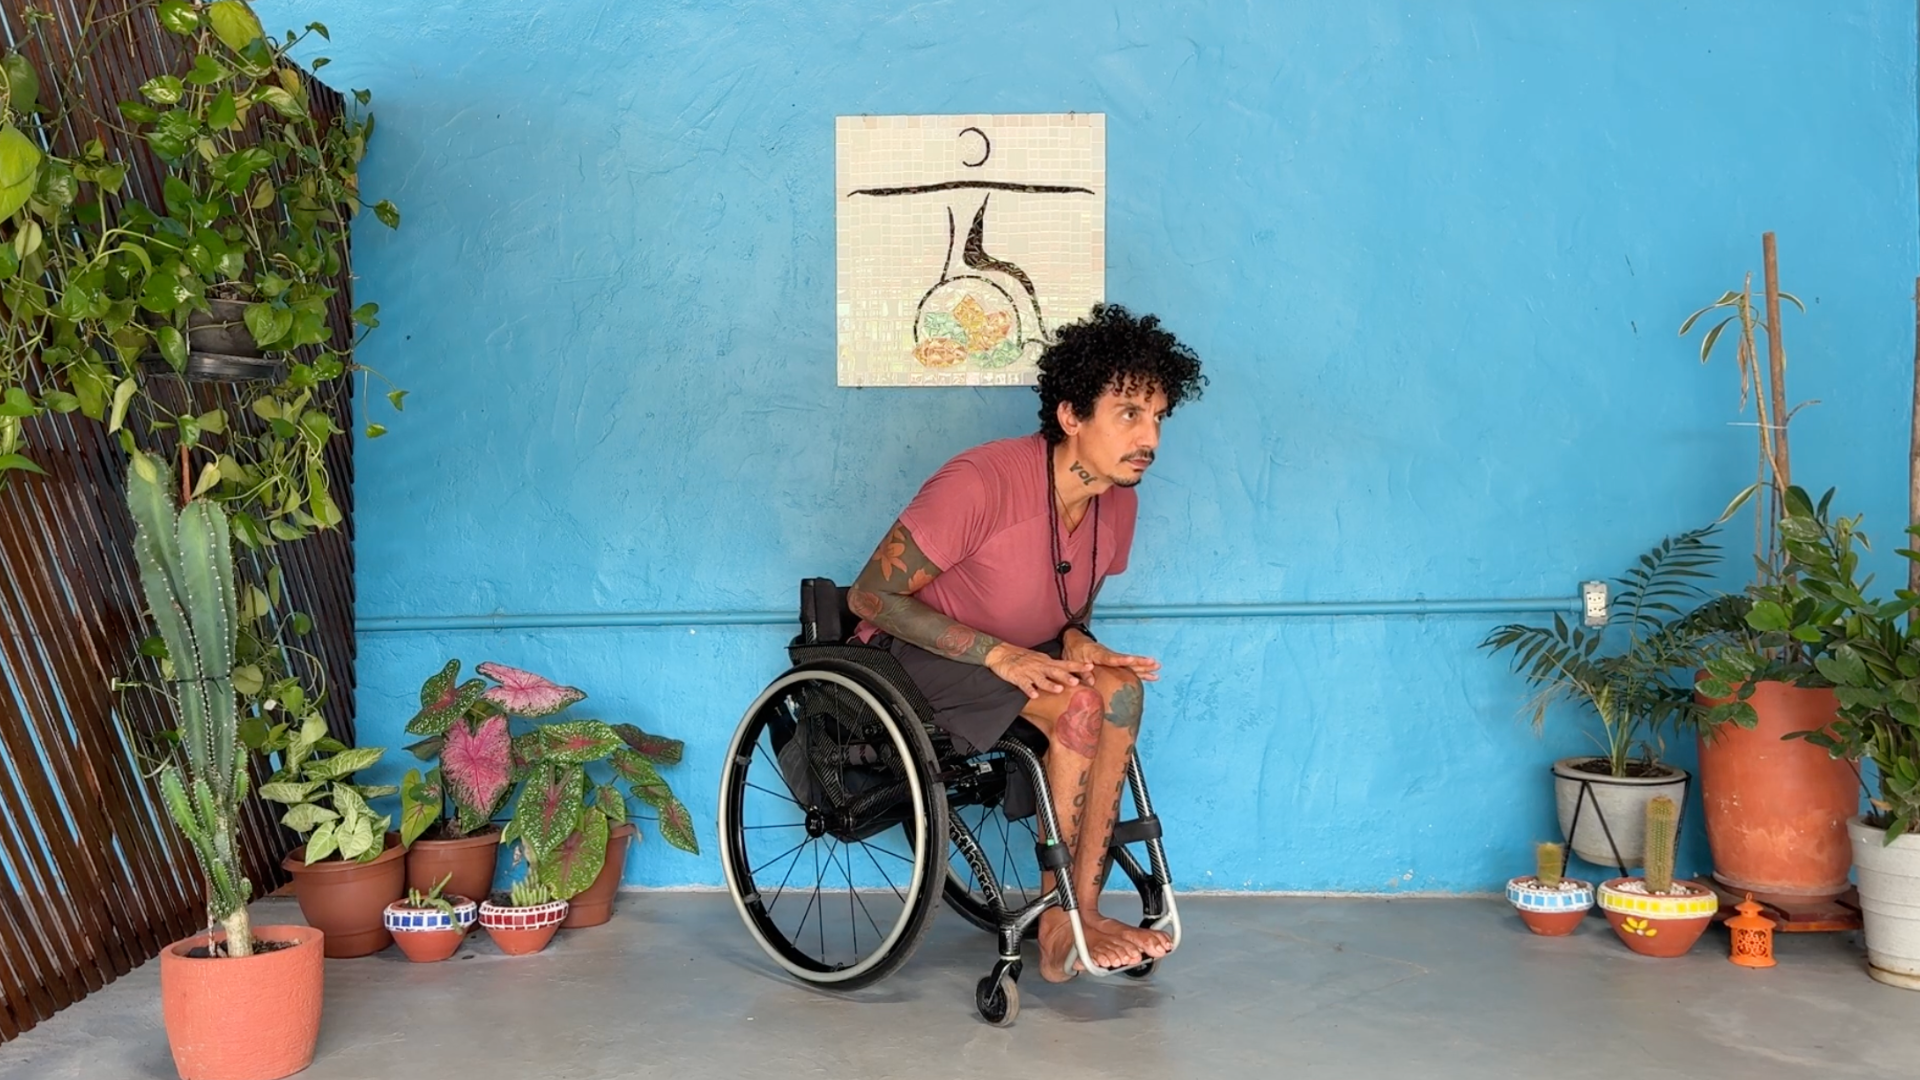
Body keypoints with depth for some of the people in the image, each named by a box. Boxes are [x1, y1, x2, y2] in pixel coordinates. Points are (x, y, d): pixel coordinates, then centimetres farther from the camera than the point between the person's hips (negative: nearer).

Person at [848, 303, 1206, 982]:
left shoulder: (1117, 504, -3)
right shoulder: (981, 483, -26)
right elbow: (870, 596, -22)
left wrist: (1077, 643, -13)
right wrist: (997, 653, -28)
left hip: (1016, 658, 7)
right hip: (909, 655, -7)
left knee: (1119, 688, -22)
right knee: (1078, 704, -28)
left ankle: (1075, 914, -19)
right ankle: (1063, 920, -14)